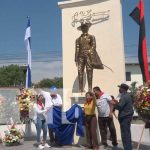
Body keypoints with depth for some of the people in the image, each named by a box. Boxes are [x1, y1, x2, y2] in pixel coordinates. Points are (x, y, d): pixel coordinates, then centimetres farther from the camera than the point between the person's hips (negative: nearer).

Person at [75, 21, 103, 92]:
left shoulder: (91, 37, 11)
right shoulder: (78, 39, 17)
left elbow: (93, 46, 1)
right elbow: (77, 50, 11)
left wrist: (89, 52, -14)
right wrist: (76, 59, 4)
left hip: (89, 56, -2)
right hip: (81, 56, 2)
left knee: (89, 73, -6)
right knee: (80, 72, -5)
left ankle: (90, 89, -5)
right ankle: (81, 89, -2)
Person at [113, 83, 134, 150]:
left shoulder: (124, 96, -18)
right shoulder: (127, 95, 14)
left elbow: (119, 107, -20)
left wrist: (114, 104, -4)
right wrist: (117, 103, 13)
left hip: (125, 117, -11)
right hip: (127, 116, 11)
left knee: (125, 134, -5)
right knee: (127, 133, 16)